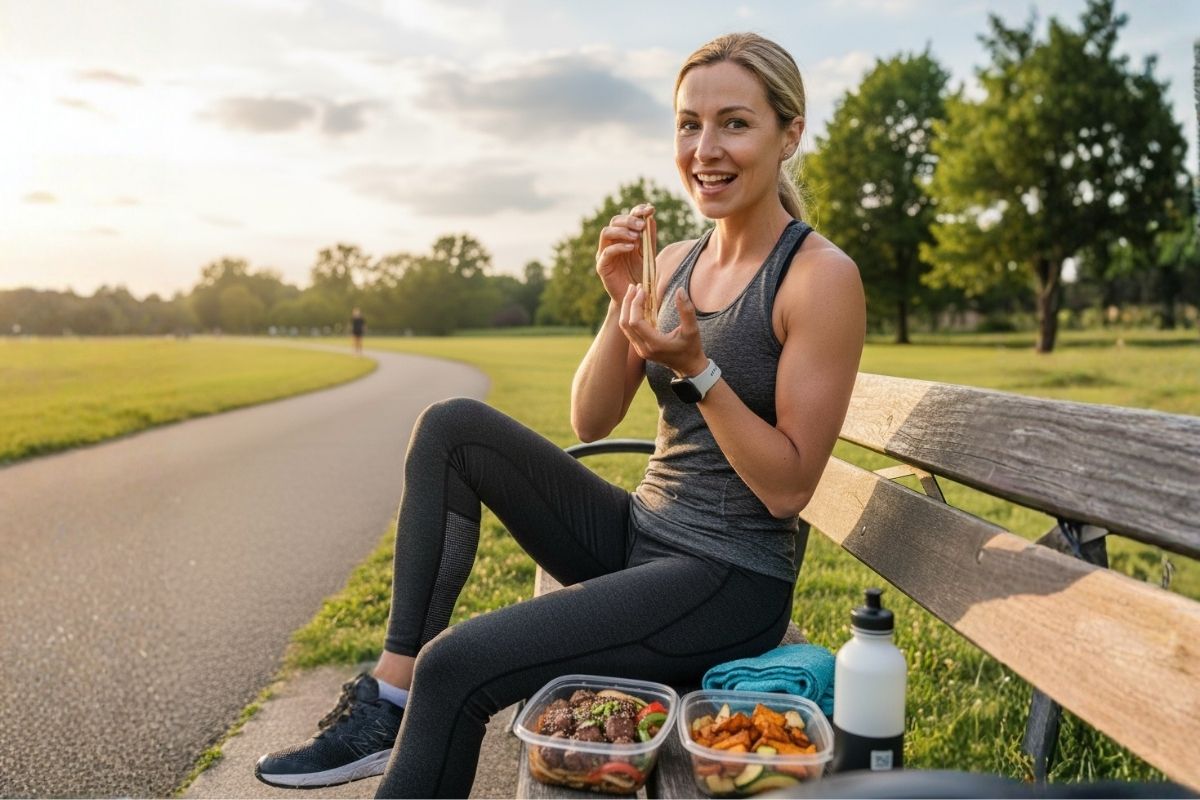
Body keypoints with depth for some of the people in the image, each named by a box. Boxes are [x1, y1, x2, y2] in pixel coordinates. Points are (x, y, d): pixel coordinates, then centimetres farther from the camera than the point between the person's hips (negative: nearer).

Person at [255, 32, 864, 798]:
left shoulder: (821, 276, -13)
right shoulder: (677, 261, 7)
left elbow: (788, 488, -15)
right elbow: (590, 421, 4)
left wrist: (696, 368, -25)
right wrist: (623, 303, -10)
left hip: (731, 583, -7)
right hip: (637, 538, 7)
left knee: (459, 666, -23)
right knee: (452, 427, -5)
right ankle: (391, 696, -4)